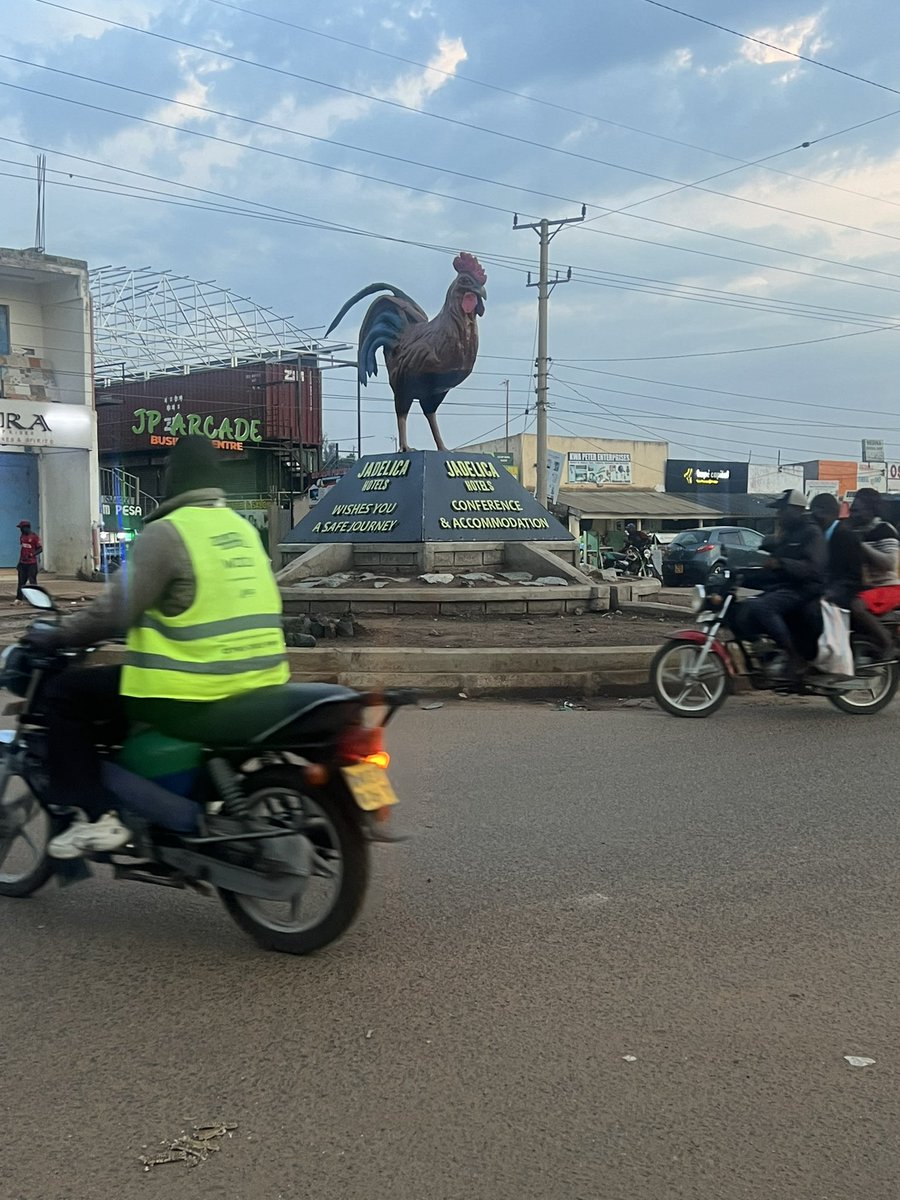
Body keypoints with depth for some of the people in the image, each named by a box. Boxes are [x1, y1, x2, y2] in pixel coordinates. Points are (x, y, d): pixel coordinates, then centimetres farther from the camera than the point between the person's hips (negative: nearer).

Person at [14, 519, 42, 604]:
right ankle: (19, 599, 7)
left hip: (32, 563, -6)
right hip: (23, 563, 6)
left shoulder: (34, 537, -10)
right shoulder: (22, 536, 11)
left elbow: (40, 549, -12)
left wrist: (31, 555, -24)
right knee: (21, 581, 6)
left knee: (32, 581, -4)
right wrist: (19, 562, 18)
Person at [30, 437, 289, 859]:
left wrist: (58, 636, 4)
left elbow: (117, 610, -12)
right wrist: (150, 624, 34)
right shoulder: (243, 529, 13)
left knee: (63, 694, 6)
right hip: (258, 685, 8)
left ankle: (97, 816, -1)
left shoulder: (166, 532, -11)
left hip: (192, 696, -8)